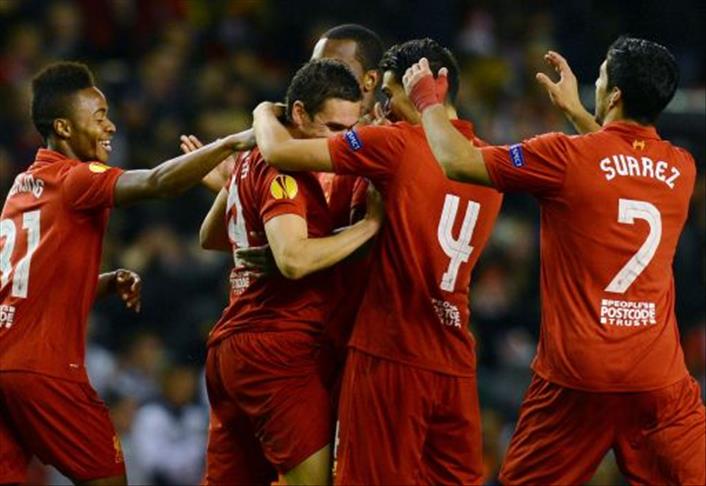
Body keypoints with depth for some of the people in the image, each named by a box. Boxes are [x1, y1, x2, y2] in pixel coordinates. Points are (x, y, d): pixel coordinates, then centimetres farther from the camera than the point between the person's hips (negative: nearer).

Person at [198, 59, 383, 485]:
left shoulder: (253, 158, 16)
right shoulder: (284, 168, -13)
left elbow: (210, 237, 31)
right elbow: (294, 259, -27)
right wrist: (370, 224, -20)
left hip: (231, 346, 10)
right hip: (280, 351, -10)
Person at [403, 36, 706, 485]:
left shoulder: (567, 158, -9)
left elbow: (456, 161, -2)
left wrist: (427, 98, 15)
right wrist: (574, 110, 39)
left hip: (578, 374, -2)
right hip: (661, 377, 2)